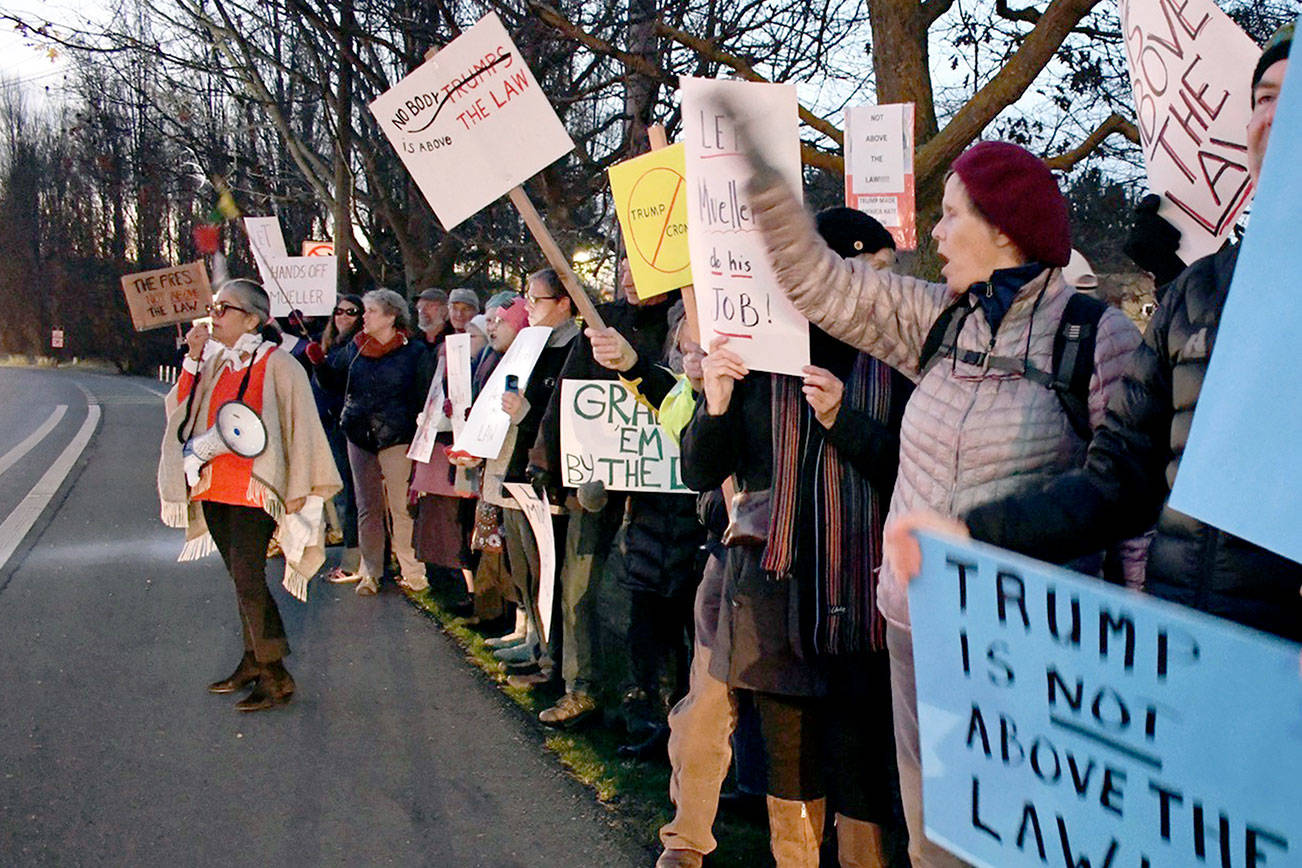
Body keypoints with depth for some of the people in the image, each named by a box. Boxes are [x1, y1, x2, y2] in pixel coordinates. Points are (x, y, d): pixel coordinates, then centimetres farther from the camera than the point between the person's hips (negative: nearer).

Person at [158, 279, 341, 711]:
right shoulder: (215, 362, 12)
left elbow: (300, 425, -8)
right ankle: (253, 662, 26)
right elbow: (182, 407, 7)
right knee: (242, 579, 15)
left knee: (247, 579, -11)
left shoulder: (276, 364, -9)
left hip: (253, 489, -7)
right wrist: (193, 359, -3)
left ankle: (276, 675, -3)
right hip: (214, 488, 7)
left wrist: (297, 488, -10)